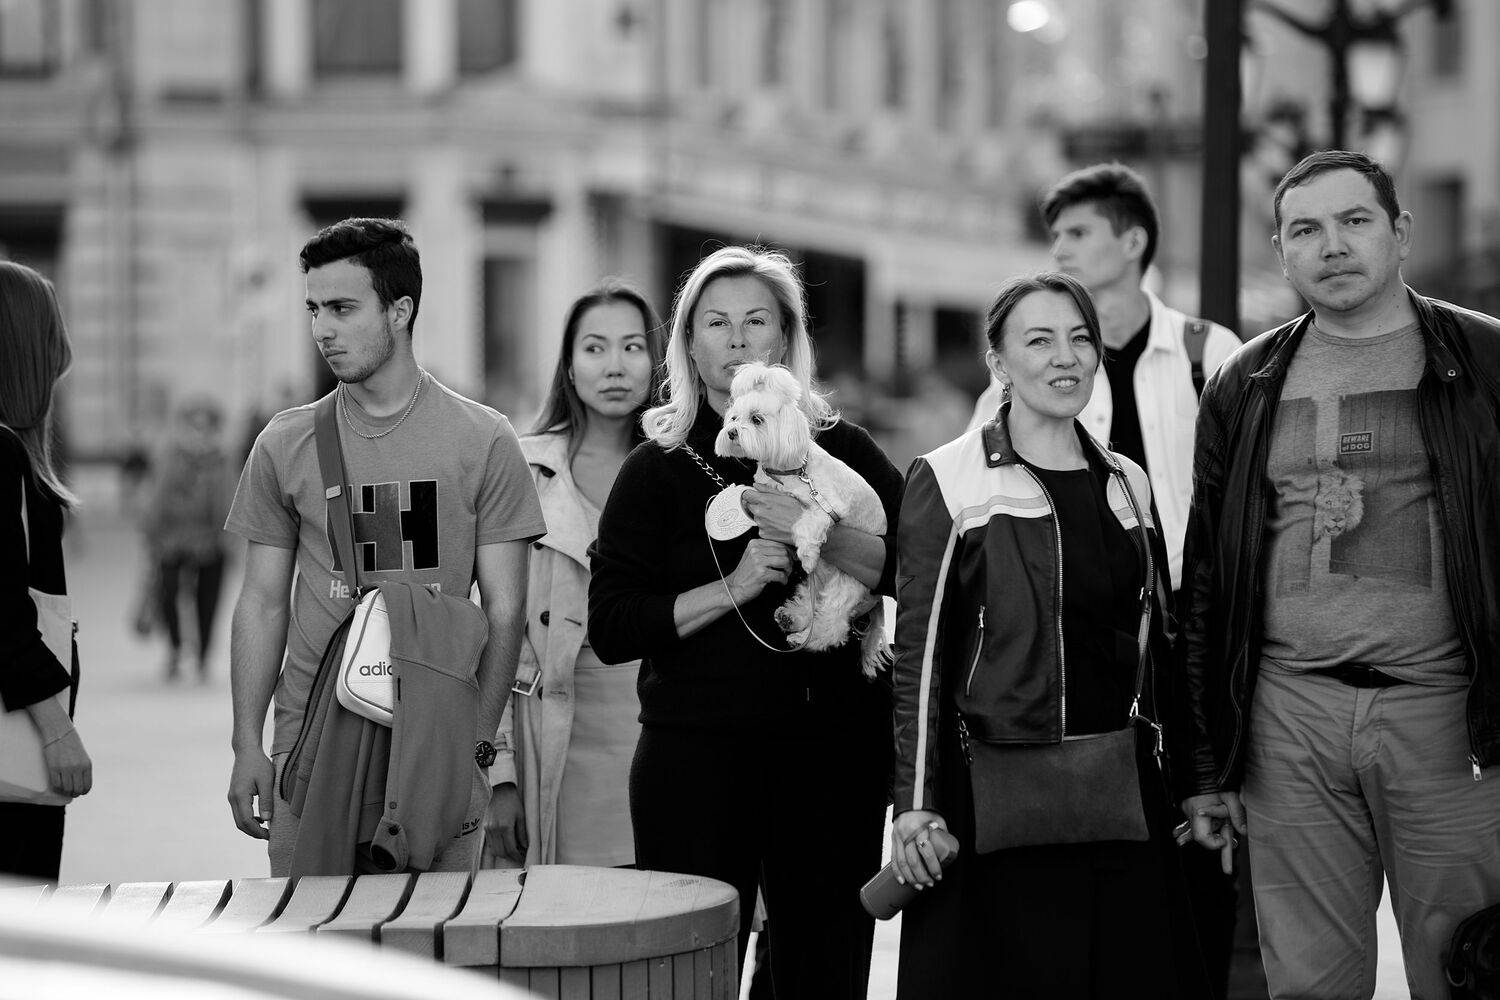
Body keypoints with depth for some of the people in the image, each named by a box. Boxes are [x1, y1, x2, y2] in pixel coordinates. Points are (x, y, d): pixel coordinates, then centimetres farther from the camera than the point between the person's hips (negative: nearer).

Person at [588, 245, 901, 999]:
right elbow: (611, 628, -2)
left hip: (833, 750, 2)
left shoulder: (841, 450, 10)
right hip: (697, 754, -1)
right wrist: (733, 588, -13)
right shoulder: (658, 469, 6)